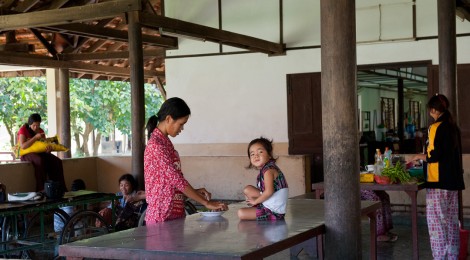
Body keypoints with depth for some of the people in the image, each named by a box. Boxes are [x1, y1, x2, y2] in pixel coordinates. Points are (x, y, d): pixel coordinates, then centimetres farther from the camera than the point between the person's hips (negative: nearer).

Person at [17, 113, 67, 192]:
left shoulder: (41, 131, 12)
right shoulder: (23, 130, -5)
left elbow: (45, 144, 9)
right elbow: (23, 146, -19)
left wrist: (48, 148, -17)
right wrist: (35, 137, -20)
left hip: (39, 153, 5)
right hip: (27, 154, -5)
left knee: (57, 161, -22)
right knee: (40, 160, -40)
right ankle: (42, 189, -40)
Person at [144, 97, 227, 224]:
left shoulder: (165, 142, 13)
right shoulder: (156, 145, -16)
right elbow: (176, 180, -20)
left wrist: (194, 191, 4)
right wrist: (206, 203, -18)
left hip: (174, 213, 9)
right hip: (162, 215, -9)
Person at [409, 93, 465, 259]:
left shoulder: (436, 127, -13)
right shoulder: (453, 127, 11)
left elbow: (435, 156, -17)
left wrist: (419, 157, -1)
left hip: (438, 181, -8)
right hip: (453, 179, 8)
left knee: (436, 221, -3)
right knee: (451, 220, 13)